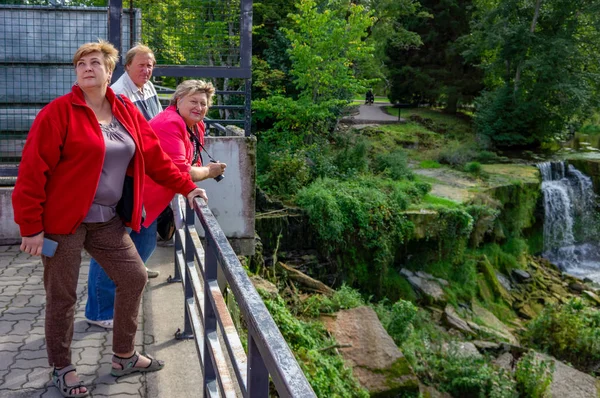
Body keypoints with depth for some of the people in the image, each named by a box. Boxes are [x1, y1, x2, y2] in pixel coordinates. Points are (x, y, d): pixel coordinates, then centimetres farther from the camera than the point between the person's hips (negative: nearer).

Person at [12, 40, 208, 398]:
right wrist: (31, 227, -15)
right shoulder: (59, 113, -11)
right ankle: (61, 369, 25)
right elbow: (33, 171, -13)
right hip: (64, 220, -6)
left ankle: (124, 357, 28)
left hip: (108, 220, 6)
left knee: (135, 278, 9)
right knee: (62, 295, 4)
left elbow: (154, 156, 12)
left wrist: (186, 186, 9)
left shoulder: (126, 111, 7)